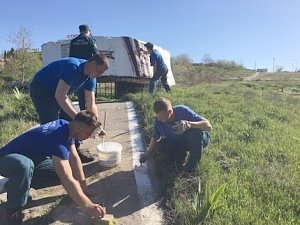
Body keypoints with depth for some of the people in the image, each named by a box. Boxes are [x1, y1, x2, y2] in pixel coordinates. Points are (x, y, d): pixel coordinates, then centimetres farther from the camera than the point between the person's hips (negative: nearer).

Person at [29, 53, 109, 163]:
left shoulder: (90, 78, -7)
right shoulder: (73, 67, -32)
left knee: (70, 121, 5)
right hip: (40, 89, -8)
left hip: (57, 92, 8)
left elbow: (91, 105, -6)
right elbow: (60, 96, -36)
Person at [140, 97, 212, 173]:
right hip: (177, 142, 3)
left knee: (196, 132, -37)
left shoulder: (183, 111, -30)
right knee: (160, 146, -23)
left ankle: (193, 162, -11)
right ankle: (180, 155, 7)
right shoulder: (158, 120, -18)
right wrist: (148, 153, -15)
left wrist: (188, 124, -50)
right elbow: (155, 138, -1)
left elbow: (208, 126, -35)